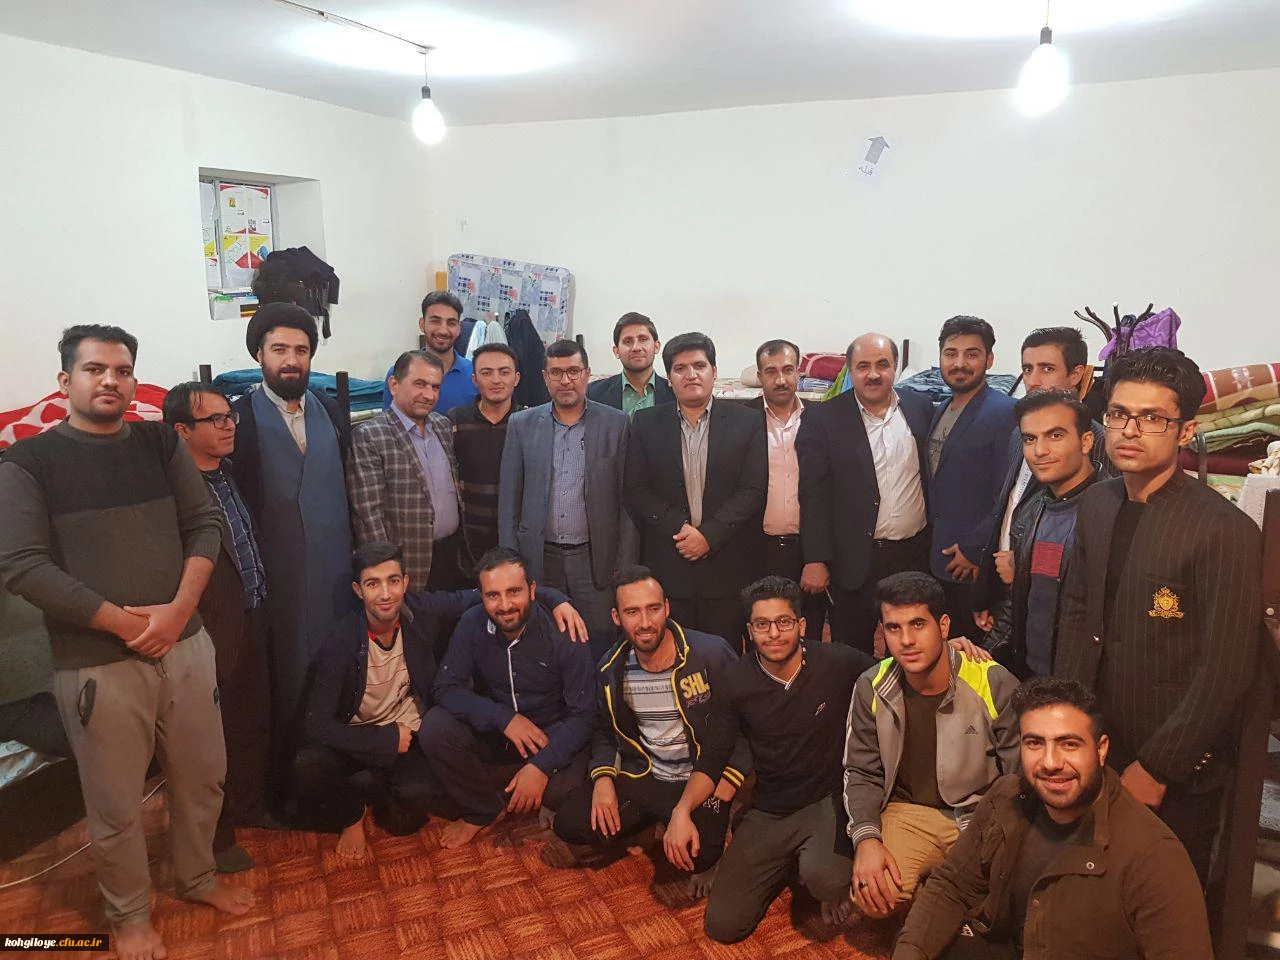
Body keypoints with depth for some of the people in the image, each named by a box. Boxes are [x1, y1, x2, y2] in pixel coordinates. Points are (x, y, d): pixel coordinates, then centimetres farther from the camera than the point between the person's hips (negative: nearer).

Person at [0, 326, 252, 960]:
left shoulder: (160, 444, 6)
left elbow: (204, 525, 3)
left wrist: (178, 610, -11)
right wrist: (124, 622, -15)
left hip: (185, 645, 4)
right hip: (96, 662, -3)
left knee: (202, 779, 16)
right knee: (115, 805, 9)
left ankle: (197, 877, 40)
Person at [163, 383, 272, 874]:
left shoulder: (229, 476, 7)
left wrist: (260, 610, 12)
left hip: (253, 621, 8)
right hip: (214, 632, -8)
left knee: (255, 723, 21)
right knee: (217, 739, 9)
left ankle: (250, 807, 42)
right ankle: (215, 837, 28)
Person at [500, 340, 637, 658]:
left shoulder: (616, 424, 2)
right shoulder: (522, 425, 6)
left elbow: (627, 499, 1)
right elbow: (509, 499, 7)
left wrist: (625, 565, -2)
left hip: (596, 560, -1)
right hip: (539, 560, 1)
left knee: (600, 648, 2)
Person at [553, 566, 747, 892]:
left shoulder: (711, 654, -16)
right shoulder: (611, 669, -2)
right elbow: (604, 730, 14)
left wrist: (731, 778, -16)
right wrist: (602, 776, -4)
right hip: (640, 777, 5)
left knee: (697, 853, -30)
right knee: (569, 823, -11)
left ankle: (707, 861, 10)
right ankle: (655, 820, 15)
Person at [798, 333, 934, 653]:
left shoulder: (921, 408, 4)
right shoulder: (823, 420, -7)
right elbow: (813, 495, -9)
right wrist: (815, 560, -12)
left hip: (915, 554, 3)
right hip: (855, 562, -3)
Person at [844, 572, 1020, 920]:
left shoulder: (995, 685, -15)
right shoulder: (872, 689, -7)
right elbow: (862, 773, 3)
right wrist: (866, 837, -14)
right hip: (908, 815, 1)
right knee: (871, 896, -23)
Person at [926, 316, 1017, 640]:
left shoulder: (1006, 413, -13)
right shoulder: (940, 412, 13)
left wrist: (974, 550, -15)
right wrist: (934, 549, 12)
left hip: (977, 569, -7)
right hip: (939, 564, 8)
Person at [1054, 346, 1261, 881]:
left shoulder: (1226, 532, -18)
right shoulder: (1095, 505, 2)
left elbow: (1224, 673, -17)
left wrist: (1155, 769, -14)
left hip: (1176, 777, -5)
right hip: (1096, 753, 5)